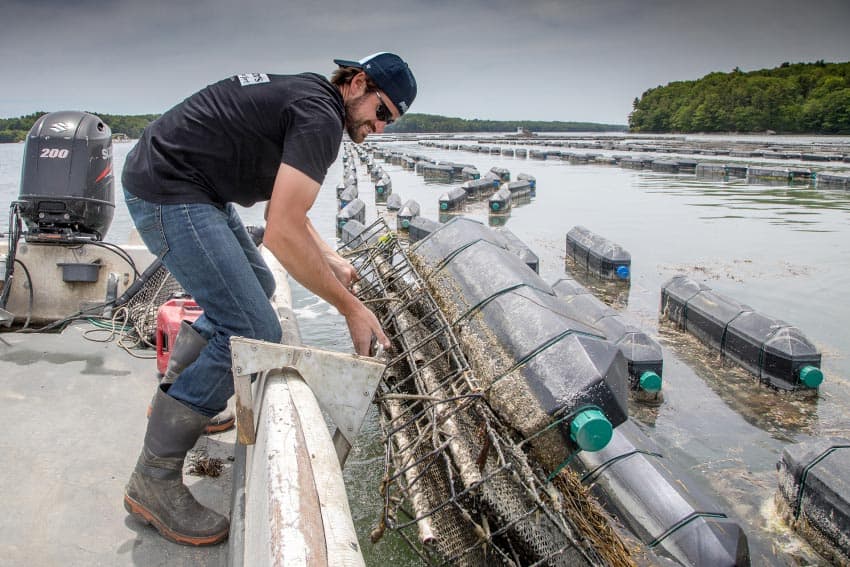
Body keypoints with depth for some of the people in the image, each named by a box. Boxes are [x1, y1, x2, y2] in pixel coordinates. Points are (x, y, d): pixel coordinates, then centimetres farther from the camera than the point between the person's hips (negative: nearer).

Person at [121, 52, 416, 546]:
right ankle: (154, 480, -3)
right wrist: (350, 307, -18)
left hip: (197, 189, 11)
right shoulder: (321, 116, -17)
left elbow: (285, 207, 22)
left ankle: (176, 399, 35)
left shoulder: (303, 96, 16)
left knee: (256, 285, 24)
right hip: (168, 192, -11)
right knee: (254, 333, -15)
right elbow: (282, 232, -25)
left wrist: (329, 259, 13)